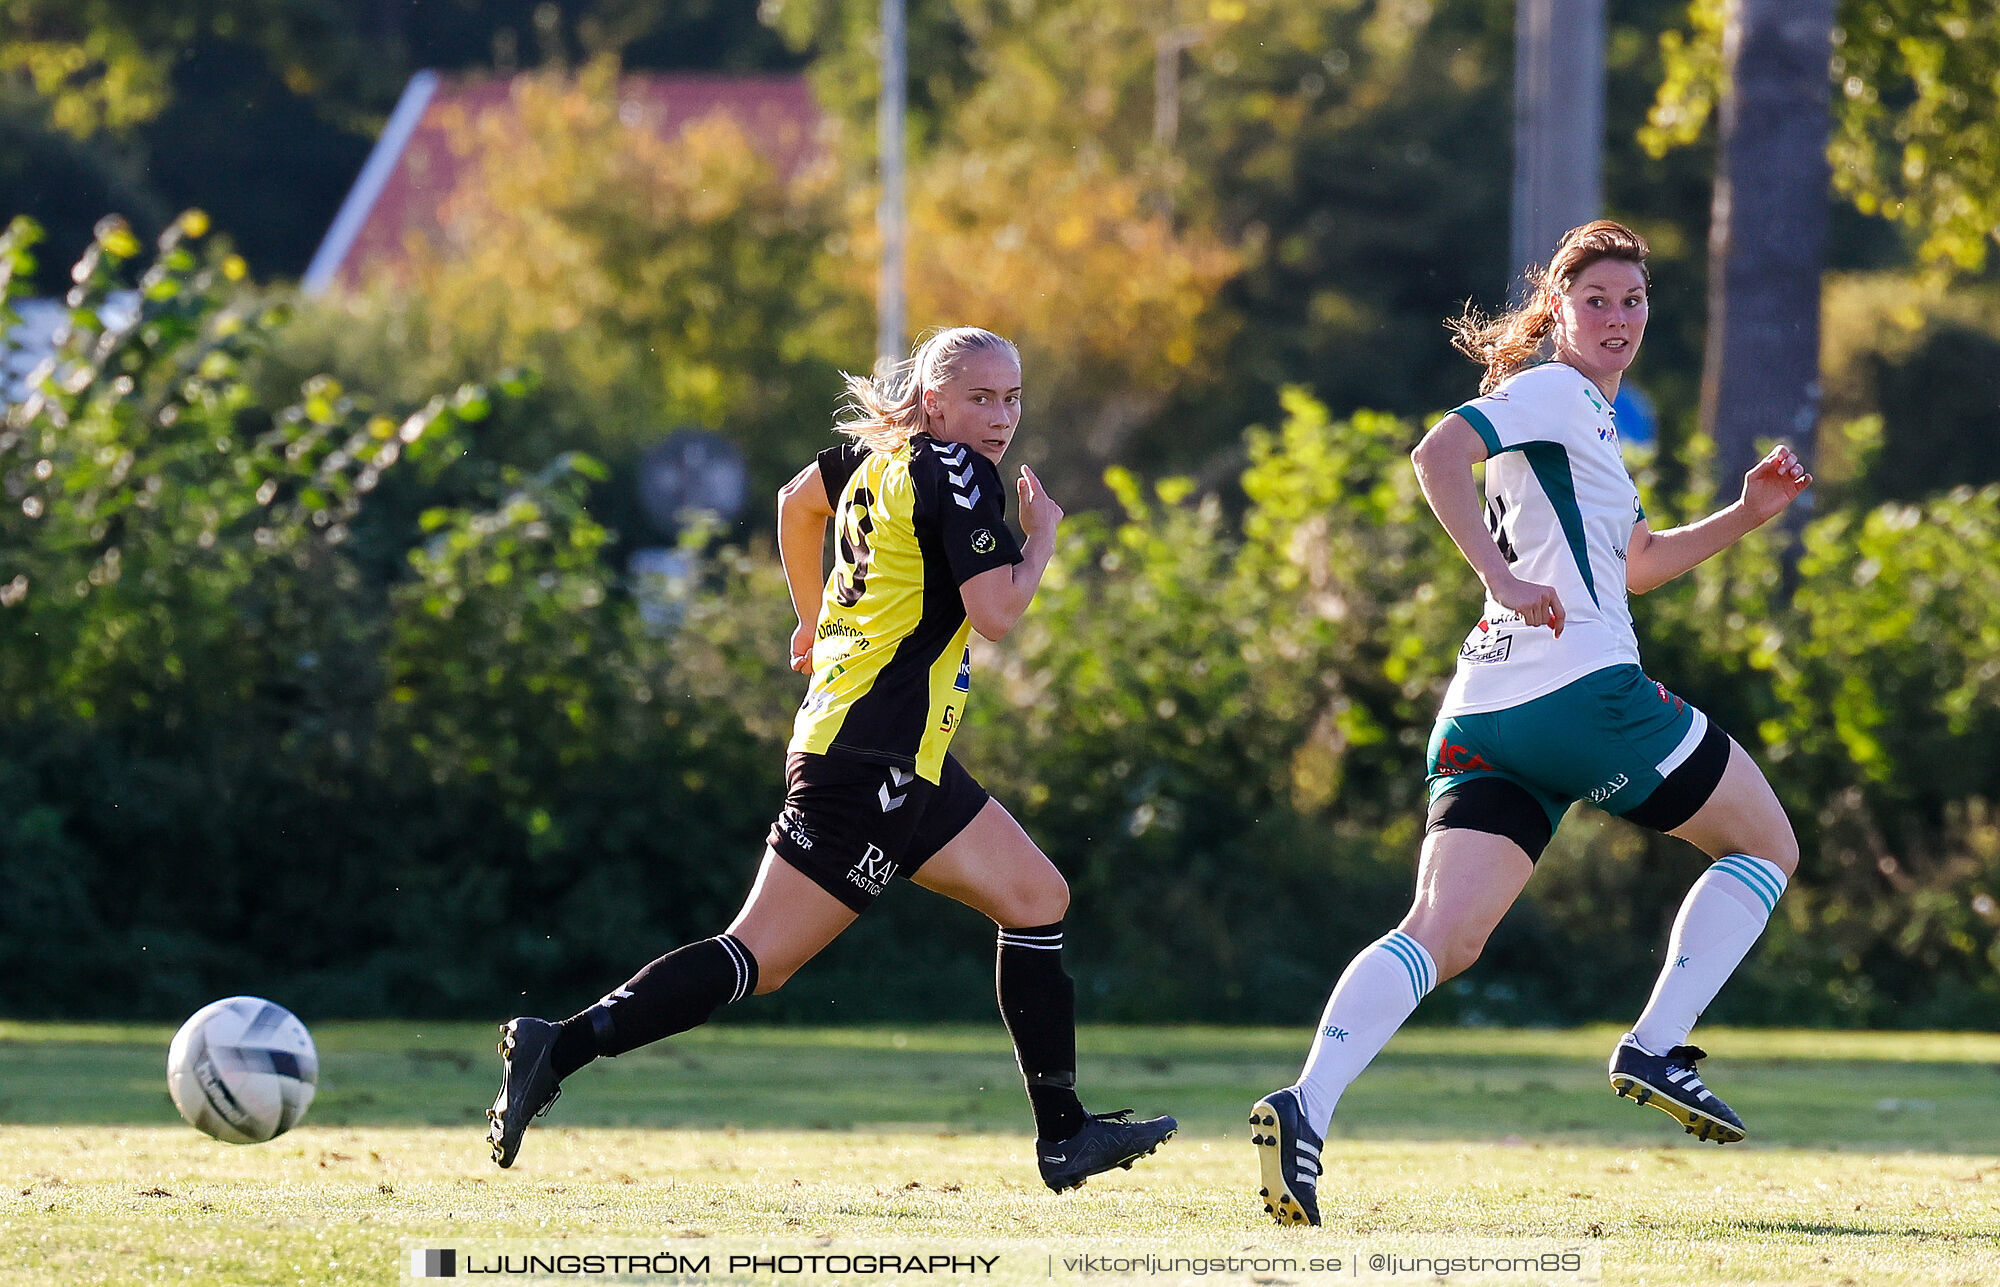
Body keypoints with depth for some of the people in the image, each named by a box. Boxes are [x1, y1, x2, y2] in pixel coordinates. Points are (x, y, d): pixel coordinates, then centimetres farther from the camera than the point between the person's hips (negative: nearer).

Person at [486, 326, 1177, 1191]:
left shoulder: (880, 452, 14)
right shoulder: (955, 474, -13)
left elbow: (799, 499, 33)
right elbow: (997, 613, -20)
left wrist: (815, 619, 44)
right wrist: (1042, 536, -2)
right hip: (873, 758, -10)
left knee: (1037, 898, 9)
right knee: (759, 959, -10)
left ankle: (1064, 1135, 11)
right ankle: (558, 1050, -12)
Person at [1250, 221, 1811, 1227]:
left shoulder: (1583, 420, 29)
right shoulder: (1553, 391, -1)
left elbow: (1637, 561, 40)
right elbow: (1439, 454, -17)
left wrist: (1746, 515, 28)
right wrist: (1505, 578, -22)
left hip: (1483, 718, 8)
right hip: (1585, 687, -8)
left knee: (1440, 937, -7)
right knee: (1768, 846, 12)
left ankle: (1307, 1107, -28)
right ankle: (1654, 1050, 1)